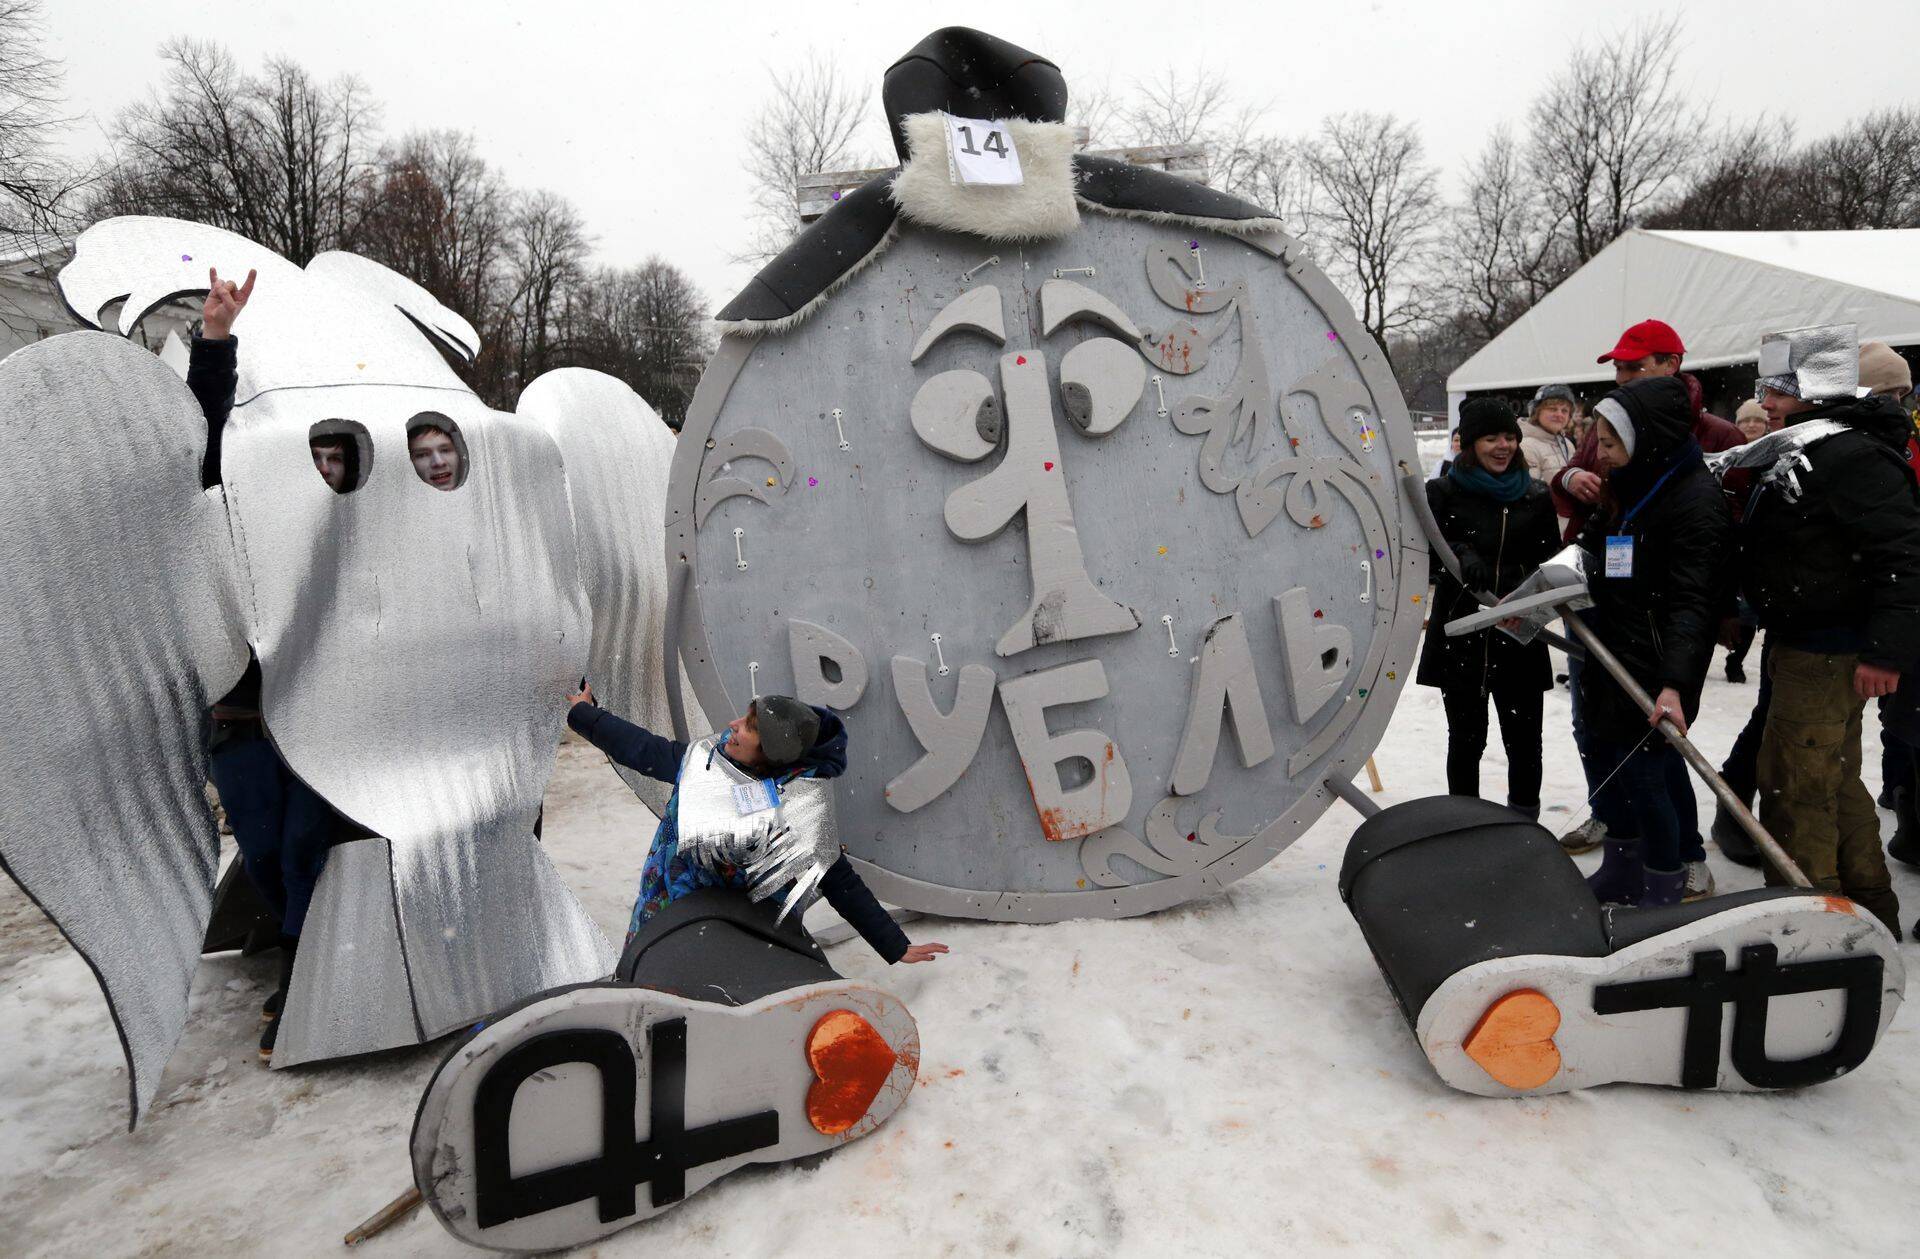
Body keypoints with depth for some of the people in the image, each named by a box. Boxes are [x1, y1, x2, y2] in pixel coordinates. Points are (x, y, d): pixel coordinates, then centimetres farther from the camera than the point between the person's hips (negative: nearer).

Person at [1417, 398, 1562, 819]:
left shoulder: (1537, 497, 8)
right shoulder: (1442, 492, -1)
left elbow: (1551, 564, 10)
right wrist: (1457, 555, -29)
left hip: (1519, 640, 2)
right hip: (1459, 638, -2)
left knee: (1524, 741, 7)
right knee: (1466, 740, 9)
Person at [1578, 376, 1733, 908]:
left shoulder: (1696, 499, -17)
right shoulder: (1627, 486, 10)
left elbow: (1693, 601, -25)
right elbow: (1593, 564, 21)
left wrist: (1673, 682, -34)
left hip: (1656, 669, -9)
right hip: (1613, 655, 9)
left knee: (1644, 773, -3)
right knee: (1607, 760, 16)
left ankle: (1665, 890, 15)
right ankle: (1622, 871, 33)